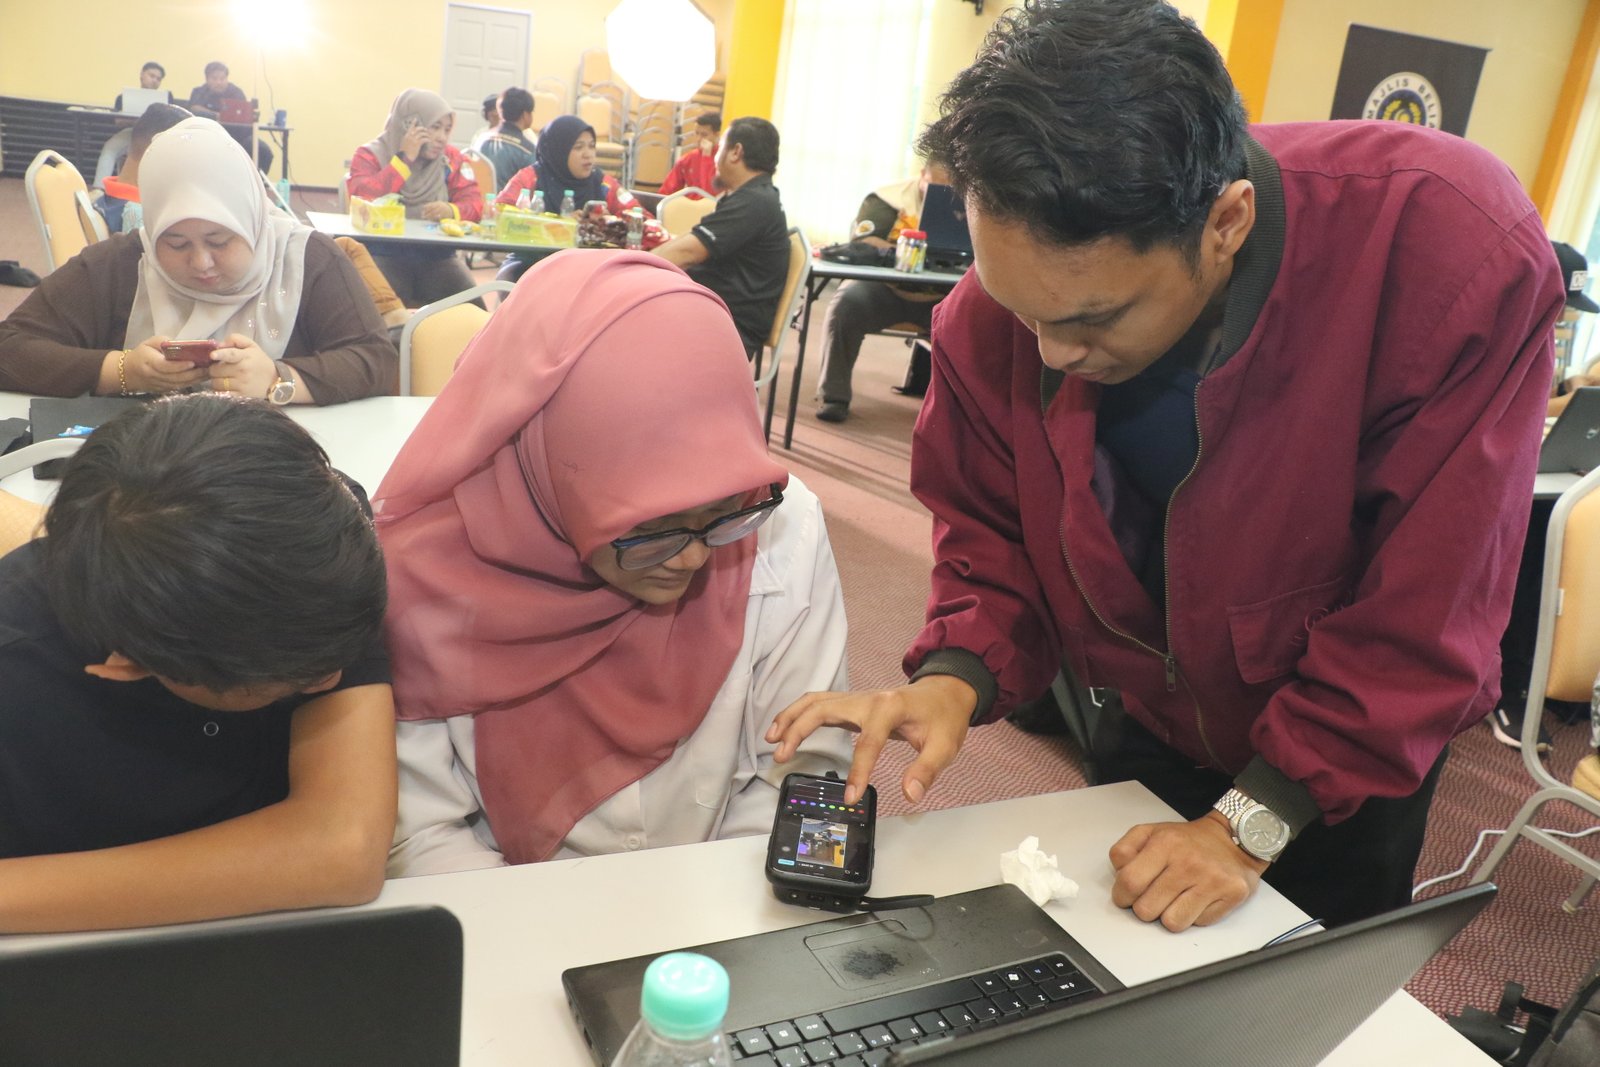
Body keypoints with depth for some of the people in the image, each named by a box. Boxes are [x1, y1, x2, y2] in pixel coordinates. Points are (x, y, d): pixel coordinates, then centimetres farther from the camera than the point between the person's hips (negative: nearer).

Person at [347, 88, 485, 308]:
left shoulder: (451, 157, 11)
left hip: (437, 256, 3)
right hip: (384, 253, -3)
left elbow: (474, 203, 3)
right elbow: (364, 203, -15)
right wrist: (404, 159, -14)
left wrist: (452, 211, -21)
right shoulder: (370, 155, 2)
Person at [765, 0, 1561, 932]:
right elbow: (994, 528, -10)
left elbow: (1427, 615, -28)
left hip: (1356, 757, -2)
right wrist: (956, 679, -29)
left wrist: (1253, 823, -26)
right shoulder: (1008, 298, -24)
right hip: (1153, 729, 3)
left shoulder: (1458, 254, -34)